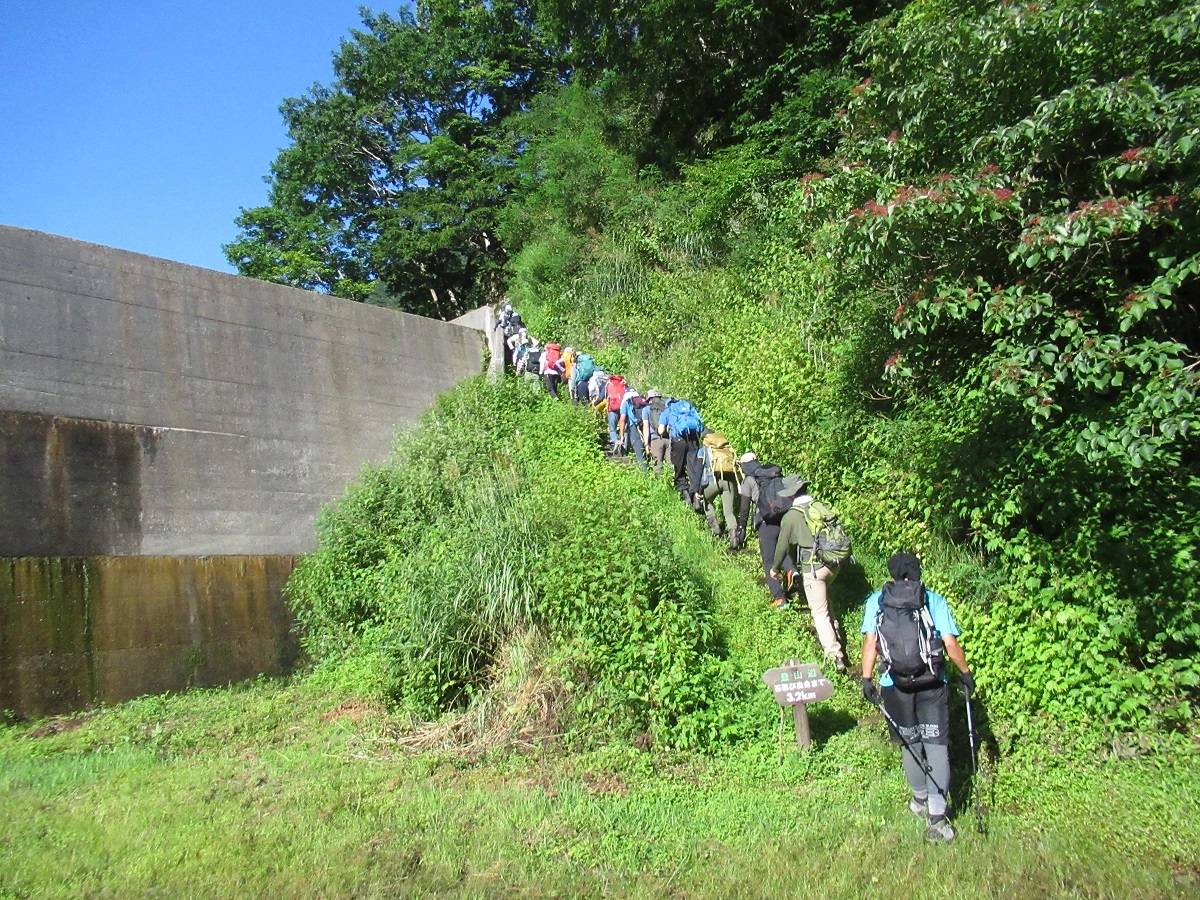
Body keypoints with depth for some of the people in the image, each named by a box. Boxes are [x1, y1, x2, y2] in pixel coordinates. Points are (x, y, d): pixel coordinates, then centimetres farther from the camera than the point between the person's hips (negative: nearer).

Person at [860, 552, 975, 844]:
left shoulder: (876, 601, 2)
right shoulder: (935, 600, 0)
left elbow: (870, 642, -5)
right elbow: (951, 644, -2)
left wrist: (866, 679, -2)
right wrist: (965, 673, 11)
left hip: (894, 685, 1)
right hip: (932, 685, -1)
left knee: (909, 744, 17)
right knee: (936, 745, 2)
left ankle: (921, 800, 35)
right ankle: (936, 816, -5)